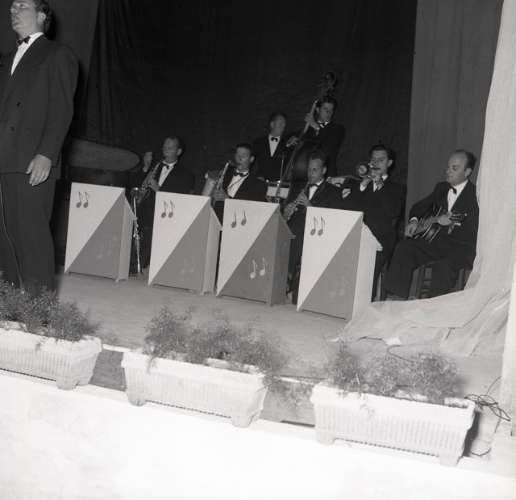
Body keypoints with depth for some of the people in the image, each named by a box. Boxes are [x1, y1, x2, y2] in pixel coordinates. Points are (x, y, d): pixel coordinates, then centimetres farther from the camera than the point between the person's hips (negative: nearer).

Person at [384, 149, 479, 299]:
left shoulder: (476, 195, -9)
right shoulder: (441, 188, 15)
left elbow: (470, 233, -16)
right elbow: (420, 206, 24)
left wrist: (442, 222, -14)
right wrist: (414, 220, 1)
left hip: (461, 247, -7)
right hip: (436, 240, 7)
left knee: (443, 265, -36)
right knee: (403, 249, -14)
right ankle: (395, 299, -15)